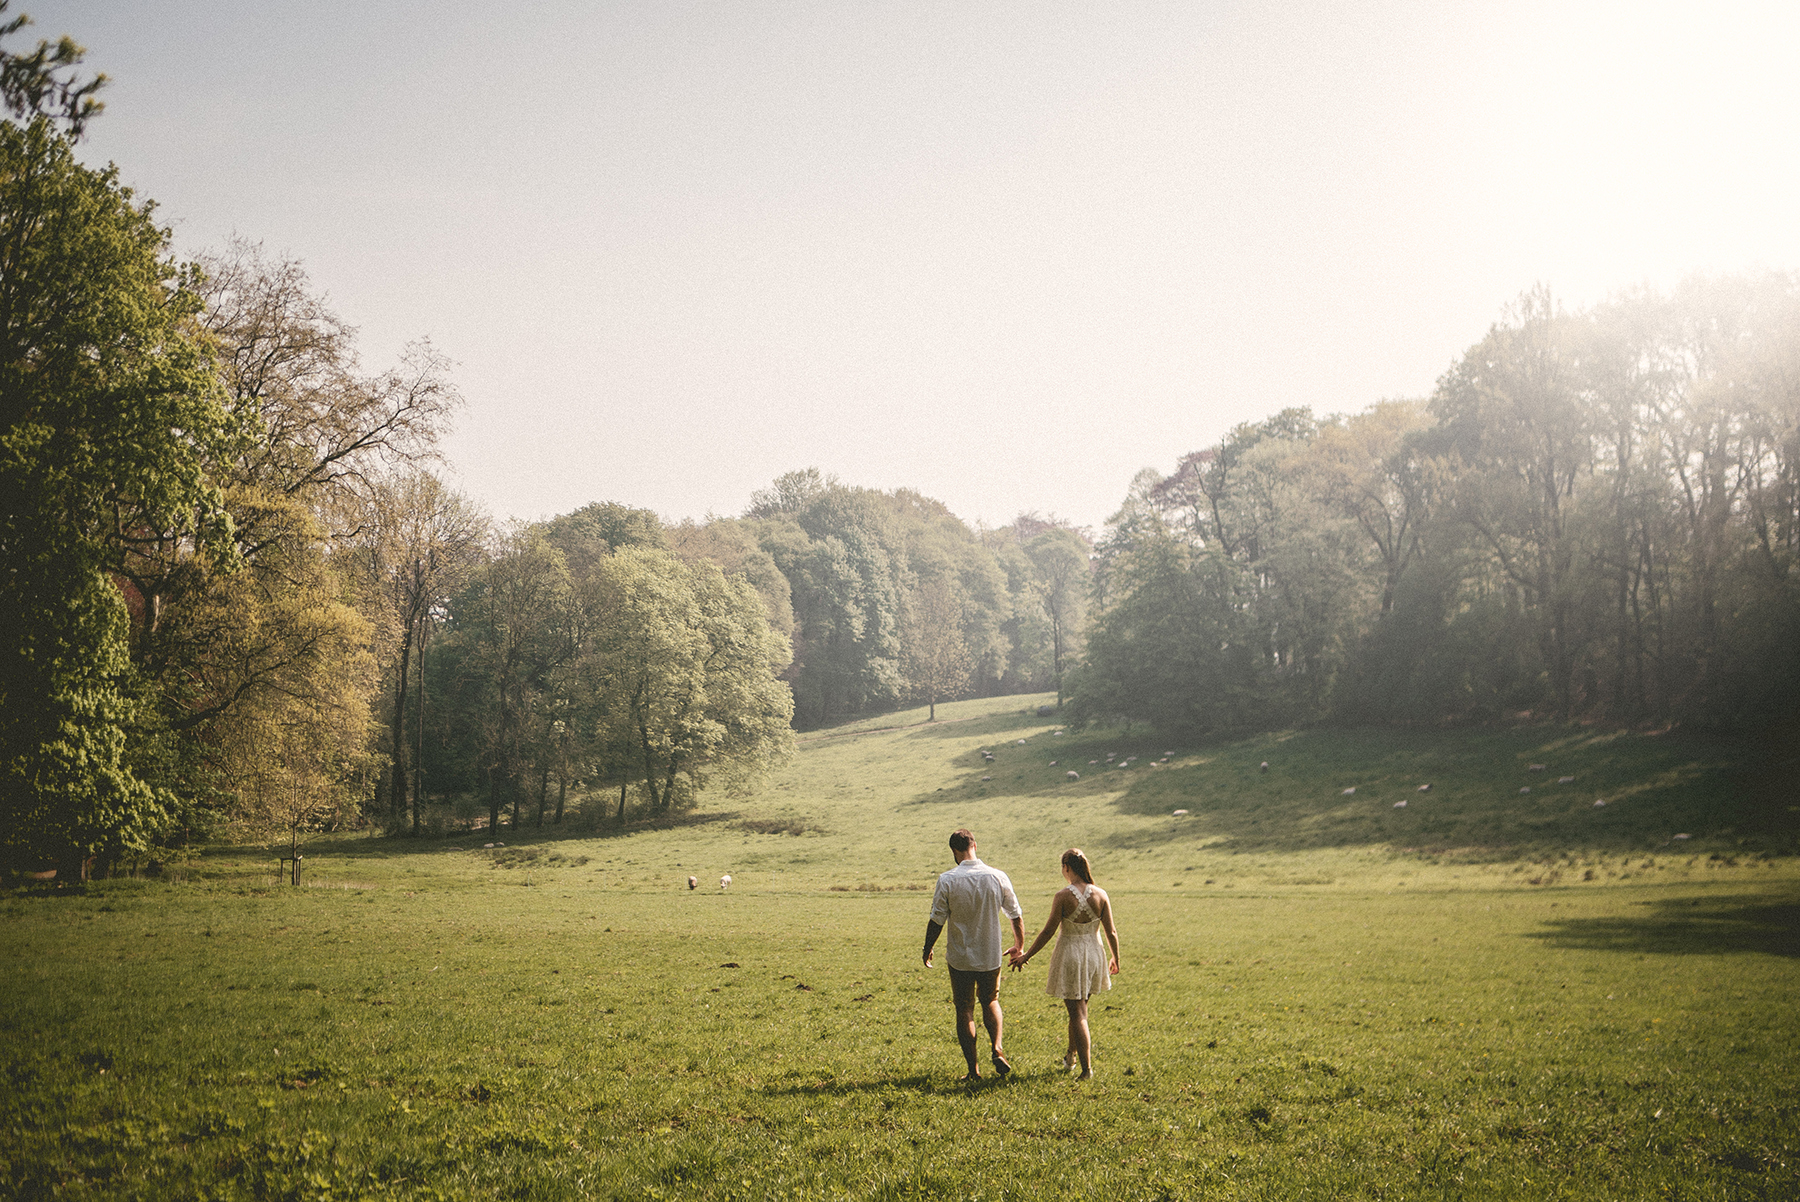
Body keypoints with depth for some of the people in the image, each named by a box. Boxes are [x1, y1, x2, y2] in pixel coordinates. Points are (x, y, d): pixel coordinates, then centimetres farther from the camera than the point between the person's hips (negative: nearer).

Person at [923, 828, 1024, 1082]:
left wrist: (927, 950, 6)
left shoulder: (947, 880, -13)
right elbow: (1016, 915, 2)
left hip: (960, 958, -2)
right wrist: (1018, 946, 18)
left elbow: (936, 921, -10)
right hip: (991, 956, 2)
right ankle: (998, 1049, 2)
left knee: (964, 1010, 10)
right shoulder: (998, 877, -6)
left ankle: (974, 1068, 9)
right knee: (991, 1001, 23)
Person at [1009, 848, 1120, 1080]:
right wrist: (1115, 959, 15)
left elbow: (1048, 931, -13)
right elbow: (1111, 932, -1)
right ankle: (1071, 1054, 40)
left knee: (1078, 1013, 2)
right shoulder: (1100, 895, -6)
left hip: (1069, 955, -4)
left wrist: (1026, 956, -2)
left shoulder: (1063, 896, -17)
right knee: (1078, 1008, 23)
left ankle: (1087, 1068, -2)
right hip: (1094, 956, 5)